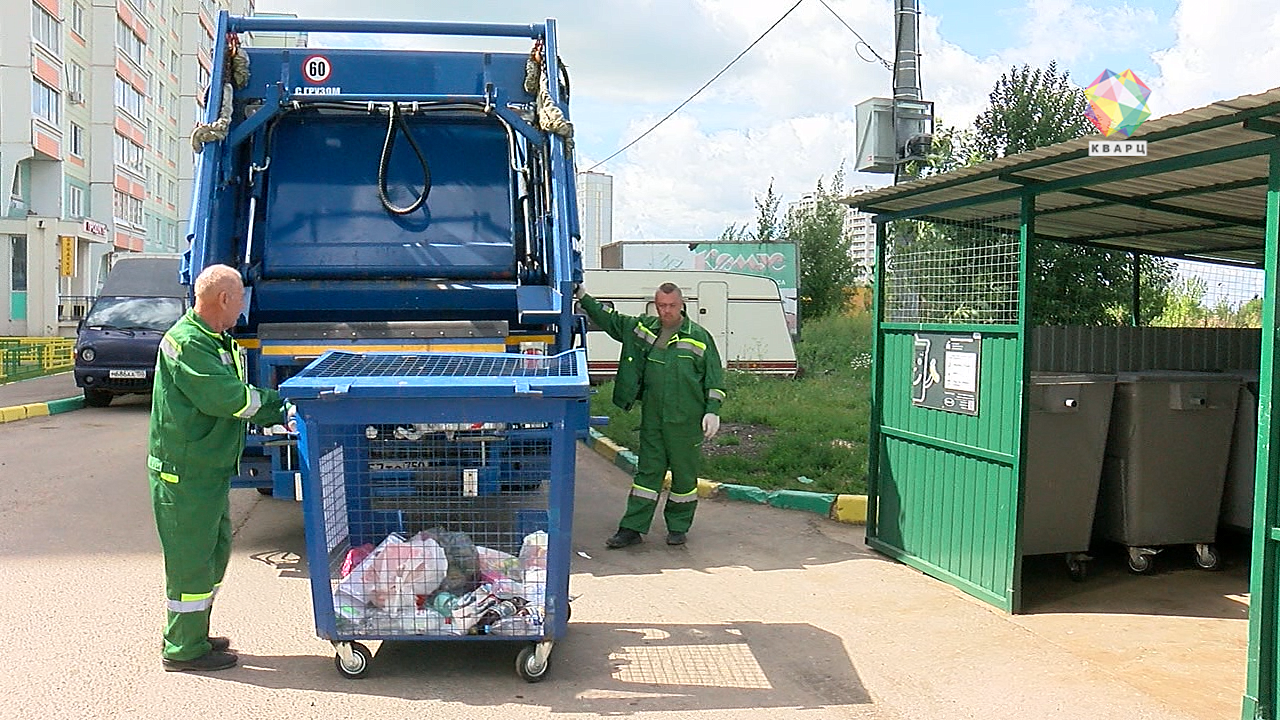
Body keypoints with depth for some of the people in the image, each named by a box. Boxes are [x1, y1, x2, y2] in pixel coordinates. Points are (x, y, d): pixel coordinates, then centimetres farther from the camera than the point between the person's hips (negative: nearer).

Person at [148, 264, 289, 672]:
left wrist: (276, 413, -3)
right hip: (185, 472, -10)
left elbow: (237, 398, 11)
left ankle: (193, 636, 31)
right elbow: (226, 397, -25)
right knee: (192, 559, -1)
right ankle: (182, 650, 11)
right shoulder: (186, 343, -18)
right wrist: (278, 403, -15)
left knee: (216, 549, 18)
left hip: (211, 468, 10)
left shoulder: (218, 342, 15)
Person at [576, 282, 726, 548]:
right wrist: (583, 297, 15)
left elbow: (714, 379, 1)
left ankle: (678, 527, 21)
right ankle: (632, 528, 8)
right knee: (648, 471, 6)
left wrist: (712, 411, -5)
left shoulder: (699, 337, -1)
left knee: (684, 472, 7)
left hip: (686, 419, -3)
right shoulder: (641, 328, 8)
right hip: (652, 416, 3)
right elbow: (608, 319, 19)